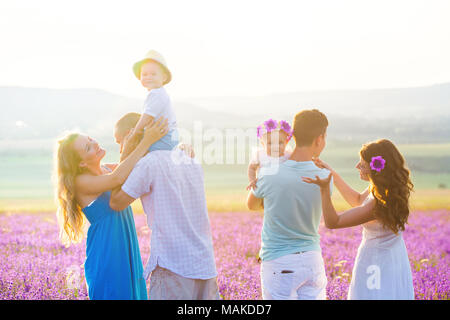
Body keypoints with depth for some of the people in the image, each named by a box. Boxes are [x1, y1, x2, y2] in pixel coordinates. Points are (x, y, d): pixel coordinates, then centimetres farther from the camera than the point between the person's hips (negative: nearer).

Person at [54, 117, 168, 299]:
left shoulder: (108, 169, 9)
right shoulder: (81, 182, -13)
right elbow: (117, 178, -29)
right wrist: (146, 142, -29)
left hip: (128, 255, 7)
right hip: (106, 259, -7)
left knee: (135, 293, 9)